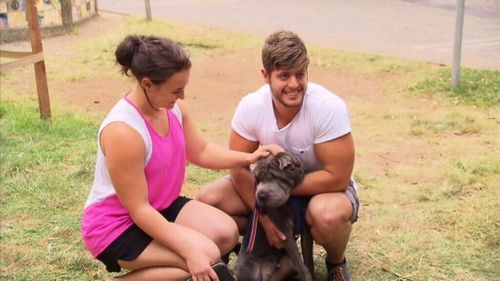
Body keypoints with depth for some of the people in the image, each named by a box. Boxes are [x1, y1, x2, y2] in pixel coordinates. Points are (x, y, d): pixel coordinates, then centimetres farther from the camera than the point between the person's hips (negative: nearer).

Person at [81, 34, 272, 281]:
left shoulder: (173, 108, -7)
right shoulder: (123, 131, -31)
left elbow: (200, 152, 9)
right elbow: (138, 209, -27)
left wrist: (247, 158, -6)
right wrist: (189, 251, -31)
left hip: (160, 207, 9)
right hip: (115, 225, -8)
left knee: (226, 233, -5)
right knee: (205, 257, -21)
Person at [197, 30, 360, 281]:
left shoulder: (329, 108, -29)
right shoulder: (251, 106, -19)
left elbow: (337, 178, -27)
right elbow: (239, 168, -11)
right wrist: (264, 215, -20)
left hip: (324, 187, -3)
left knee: (328, 214, -39)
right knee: (209, 198, -17)